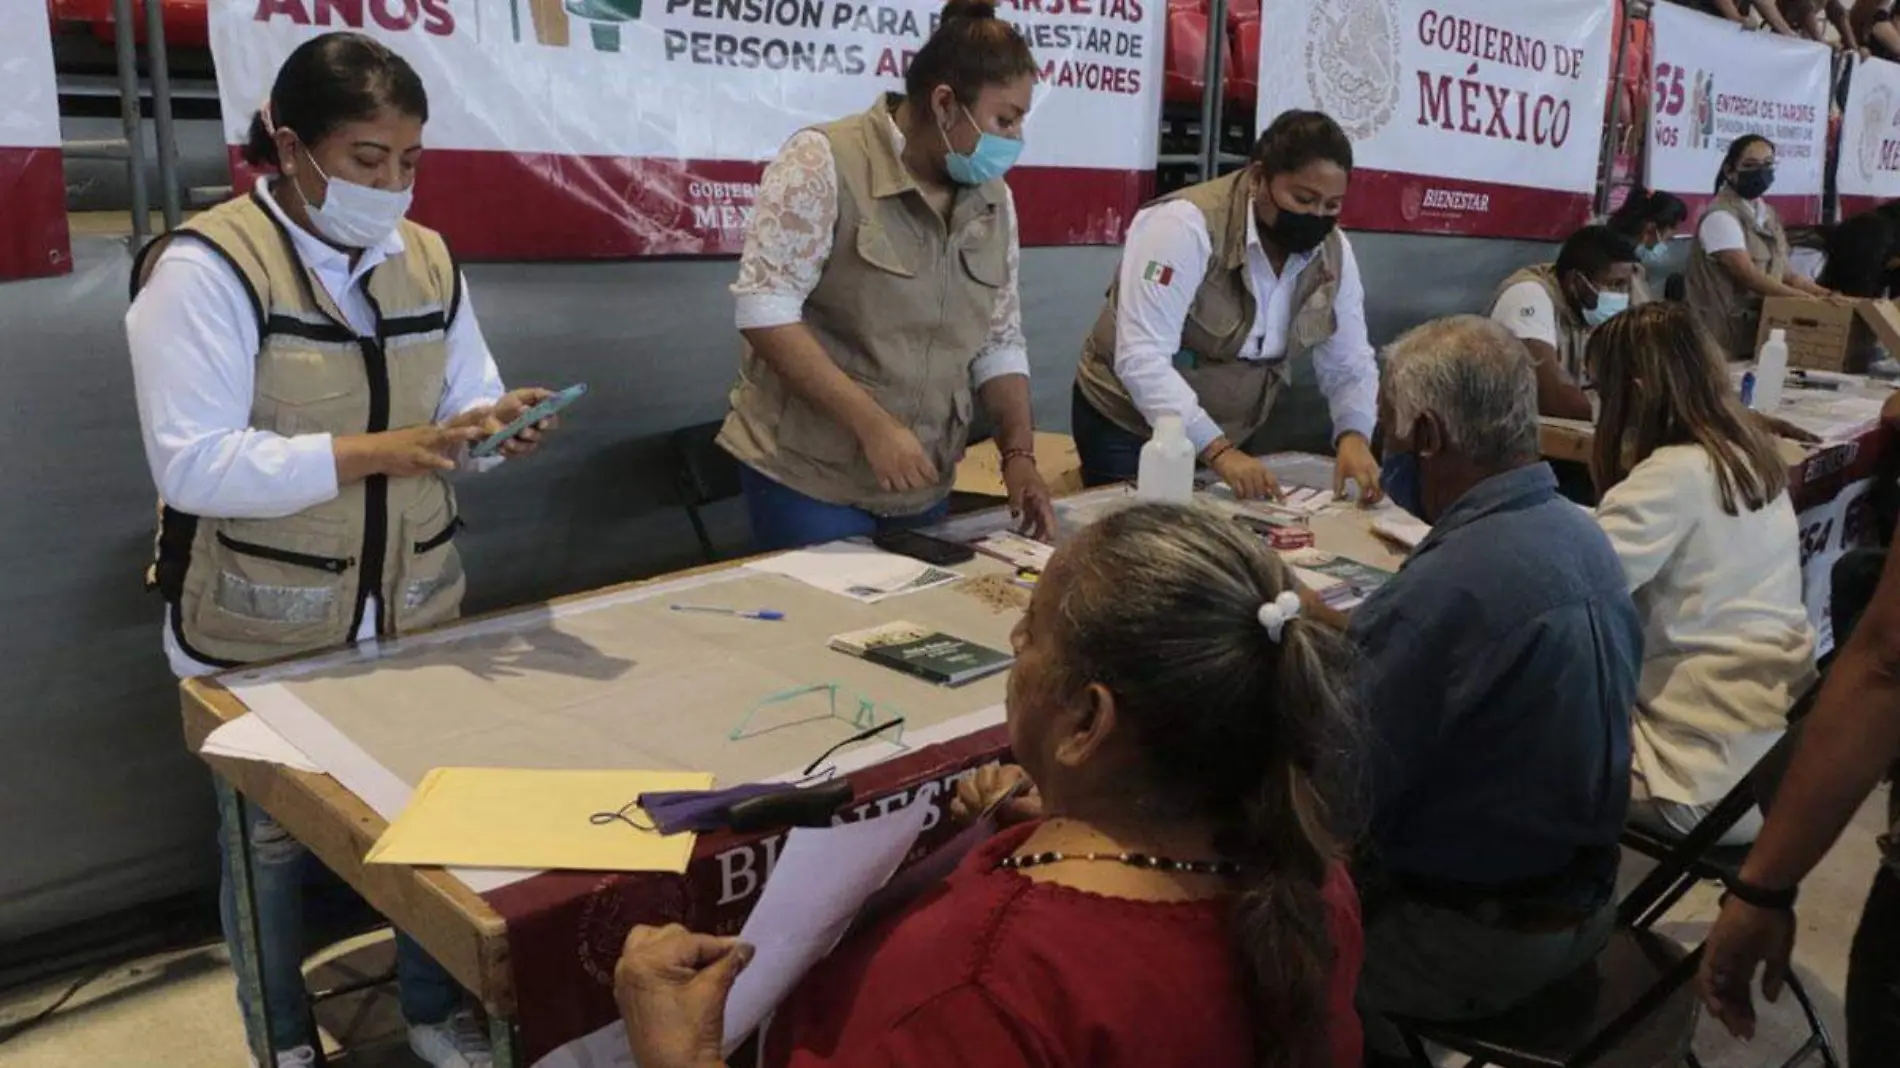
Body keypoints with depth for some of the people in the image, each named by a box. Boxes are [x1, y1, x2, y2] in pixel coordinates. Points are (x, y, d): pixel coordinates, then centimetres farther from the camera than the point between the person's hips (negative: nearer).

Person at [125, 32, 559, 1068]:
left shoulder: (428, 259, 2)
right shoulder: (205, 266, -17)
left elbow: (463, 406, 6)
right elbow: (191, 464, -23)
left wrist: (498, 424, -18)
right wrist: (376, 451, -31)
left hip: (415, 606, 5)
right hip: (256, 630, -5)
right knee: (269, 838, 14)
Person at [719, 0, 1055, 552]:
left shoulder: (993, 200, 5)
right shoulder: (824, 160, -14)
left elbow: (999, 344, 9)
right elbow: (765, 310, -19)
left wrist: (1018, 454, -5)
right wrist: (874, 423, -24)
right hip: (807, 477, -6)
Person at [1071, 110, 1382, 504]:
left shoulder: (1333, 251, -6)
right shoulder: (1187, 225, -25)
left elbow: (1350, 366, 0)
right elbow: (1141, 359, -32)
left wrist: (1354, 437, -20)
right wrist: (1217, 450, -40)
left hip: (1231, 438, 6)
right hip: (1129, 430, -5)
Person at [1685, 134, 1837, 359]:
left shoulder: (1768, 214, 15)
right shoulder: (1721, 216, -13)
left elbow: (1782, 273, 15)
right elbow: (1749, 276, -20)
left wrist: (1825, 294, 1)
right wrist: (1807, 298, -22)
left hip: (1763, 329, 8)